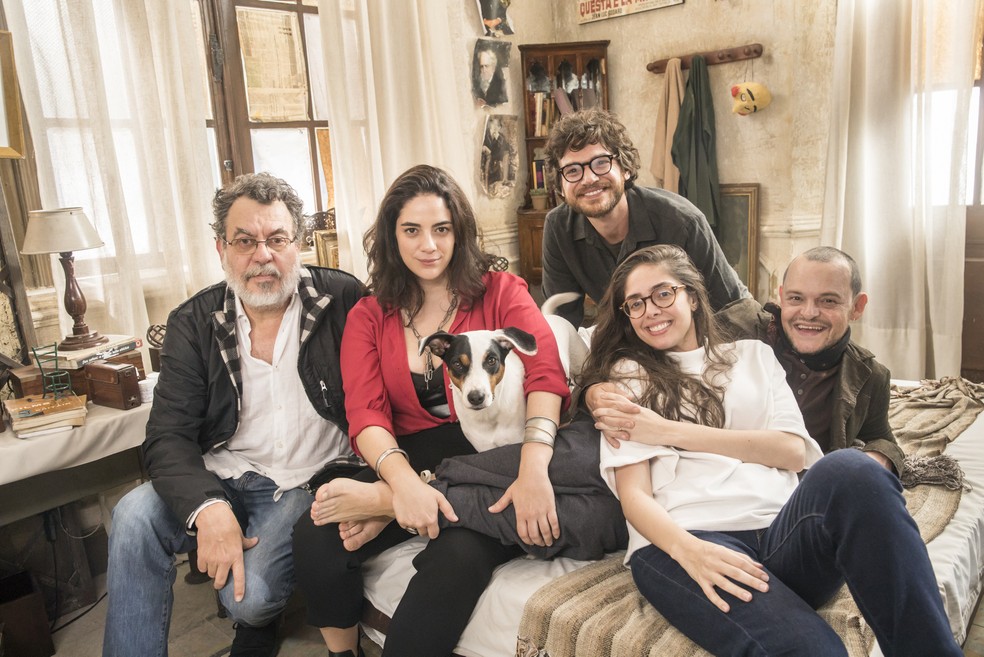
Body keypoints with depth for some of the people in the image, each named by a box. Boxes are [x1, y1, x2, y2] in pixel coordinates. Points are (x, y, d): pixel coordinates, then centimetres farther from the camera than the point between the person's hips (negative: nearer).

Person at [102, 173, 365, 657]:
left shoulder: (344, 299, -7)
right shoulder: (193, 323, 0)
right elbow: (168, 436, -7)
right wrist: (208, 507, -27)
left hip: (309, 482, -2)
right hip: (222, 478, 3)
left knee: (249, 594, -22)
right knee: (134, 515, -24)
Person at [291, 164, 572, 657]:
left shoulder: (502, 293, 7)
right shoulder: (368, 317, 12)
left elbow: (545, 372, -11)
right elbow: (365, 414, -2)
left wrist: (534, 466, -30)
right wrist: (404, 481, -24)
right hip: (411, 462, 3)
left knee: (459, 555, -33)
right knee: (314, 538, -22)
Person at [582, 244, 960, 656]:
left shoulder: (753, 355, 24)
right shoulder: (629, 374, 16)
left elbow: (793, 451, 7)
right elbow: (633, 493, 3)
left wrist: (673, 432, -1)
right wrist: (688, 550, -20)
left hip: (783, 529, 4)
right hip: (680, 541, -4)